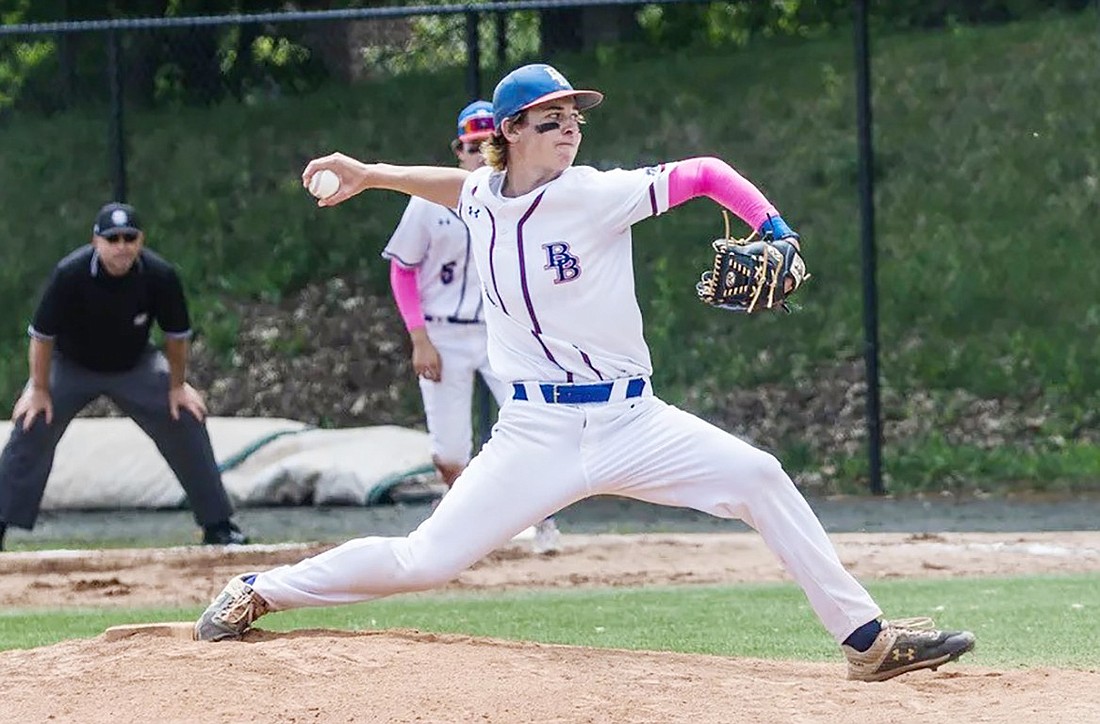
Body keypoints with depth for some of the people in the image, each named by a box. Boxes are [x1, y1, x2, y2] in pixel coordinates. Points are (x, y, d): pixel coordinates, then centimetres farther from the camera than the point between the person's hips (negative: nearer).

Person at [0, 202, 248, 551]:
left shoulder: (160, 276, -27)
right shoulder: (70, 274, -32)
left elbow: (176, 334, -9)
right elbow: (42, 335, -19)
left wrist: (177, 385, -2)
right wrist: (39, 390, -14)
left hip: (135, 365, 2)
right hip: (71, 365, -2)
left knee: (187, 420, -7)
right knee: (31, 426, -18)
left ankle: (218, 524, 6)